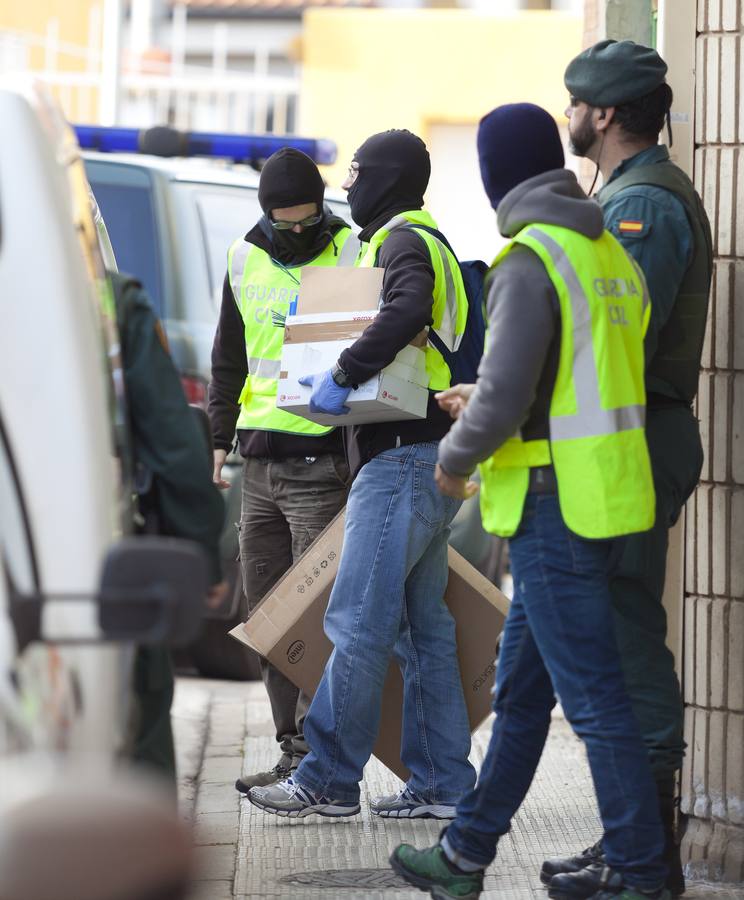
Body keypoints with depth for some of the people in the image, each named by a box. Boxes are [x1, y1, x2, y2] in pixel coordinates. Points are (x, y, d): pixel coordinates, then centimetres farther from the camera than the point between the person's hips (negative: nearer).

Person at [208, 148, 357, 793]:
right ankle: (294, 752, 13)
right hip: (261, 459, 6)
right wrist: (221, 434, 17)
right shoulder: (244, 260, 12)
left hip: (323, 460, -6)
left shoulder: (355, 252, -3)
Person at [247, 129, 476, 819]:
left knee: (358, 621, -9)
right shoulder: (425, 242, 24)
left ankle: (328, 779, -6)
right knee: (422, 627, 10)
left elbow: (407, 310, -29)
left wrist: (343, 375, -24)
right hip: (426, 458, 11)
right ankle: (441, 784, 12)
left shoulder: (403, 240, -8)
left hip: (404, 458, -11)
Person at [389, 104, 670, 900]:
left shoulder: (531, 261, -16)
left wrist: (455, 458, -3)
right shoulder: (610, 252, 12)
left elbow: (505, 396, -21)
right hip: (604, 492, 10)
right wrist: (482, 406, 25)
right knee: (520, 686, 17)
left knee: (592, 696, -4)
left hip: (555, 503, -10)